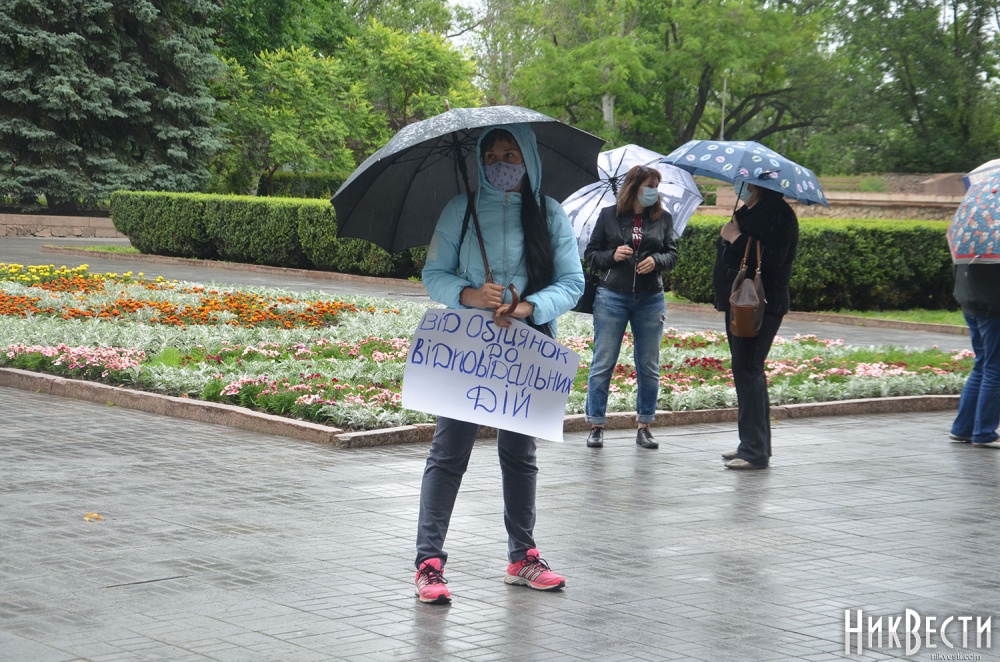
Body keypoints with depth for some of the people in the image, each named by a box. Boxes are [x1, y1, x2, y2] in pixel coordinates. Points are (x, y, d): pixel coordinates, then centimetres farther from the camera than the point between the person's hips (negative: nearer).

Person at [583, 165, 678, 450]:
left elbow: (672, 254, 8)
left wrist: (656, 260, -12)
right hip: (612, 296, -2)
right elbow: (590, 253, 5)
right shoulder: (609, 216, 2)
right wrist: (612, 256, -13)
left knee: (648, 367, 6)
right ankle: (596, 425, 6)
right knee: (603, 363, -1)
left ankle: (644, 426, 16)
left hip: (650, 299, 2)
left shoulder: (663, 218, 7)